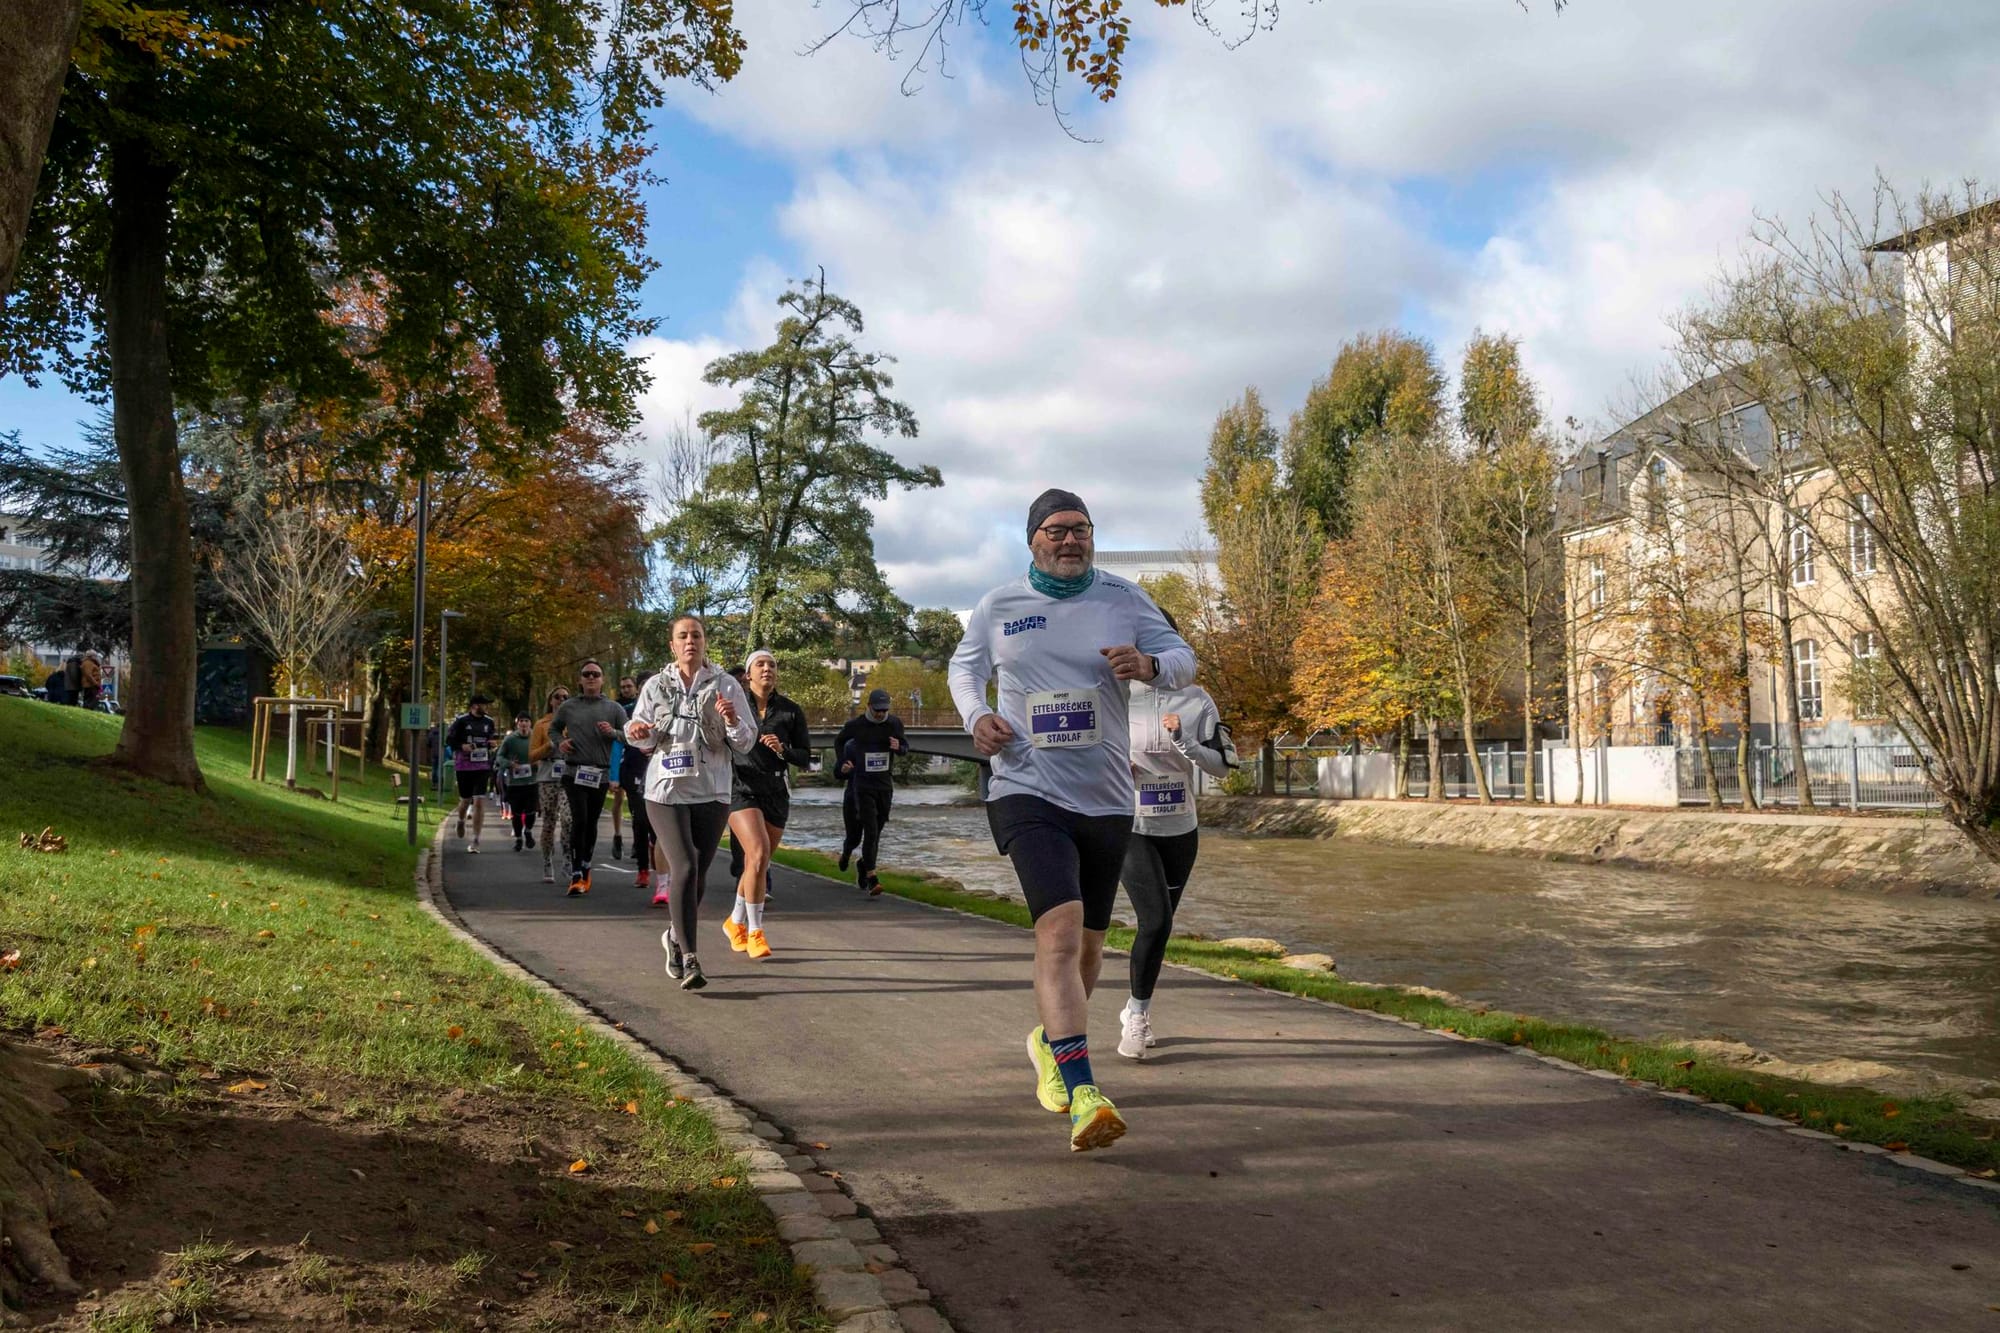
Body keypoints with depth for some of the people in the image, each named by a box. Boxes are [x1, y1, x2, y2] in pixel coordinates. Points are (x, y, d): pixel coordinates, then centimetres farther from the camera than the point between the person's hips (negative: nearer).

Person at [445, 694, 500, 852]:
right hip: (464, 766, -2)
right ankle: (461, 820, 47)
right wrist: (462, 746, -19)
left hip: (483, 766, 2)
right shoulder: (461, 720, -5)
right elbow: (449, 740, -1)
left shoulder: (489, 722, 7)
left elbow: (494, 739, 20)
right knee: (465, 799, 11)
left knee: (479, 801, -8)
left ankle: (475, 840, -5)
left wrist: (494, 742, -3)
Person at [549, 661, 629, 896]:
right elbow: (553, 728, 23)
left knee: (591, 823, 10)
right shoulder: (568, 707, 8)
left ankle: (586, 869, 28)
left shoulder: (614, 708, 7)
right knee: (579, 820, -13)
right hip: (574, 772, -1)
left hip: (601, 775, 1)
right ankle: (577, 876, -10)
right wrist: (560, 743, 3)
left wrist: (613, 732, -14)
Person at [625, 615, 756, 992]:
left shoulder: (726, 685, 3)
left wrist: (732, 722, -18)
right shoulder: (656, 686, 7)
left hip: (712, 793, 1)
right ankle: (689, 959, -13)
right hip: (666, 791, -1)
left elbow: (746, 743, 3)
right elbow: (643, 740, 12)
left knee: (697, 874, 9)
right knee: (684, 869, -16)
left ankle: (675, 936, 35)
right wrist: (637, 732, -11)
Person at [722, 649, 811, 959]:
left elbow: (805, 757, 6)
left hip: (775, 793, 3)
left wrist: (783, 750, -13)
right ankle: (754, 931, -11)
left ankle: (736, 922, 35)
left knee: (757, 862, 11)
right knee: (759, 854, -21)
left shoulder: (791, 711, 4)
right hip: (741, 789, -3)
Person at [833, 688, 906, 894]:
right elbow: (838, 741, 13)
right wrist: (843, 763, -1)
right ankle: (871, 878, -10)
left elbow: (905, 746, 15)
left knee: (876, 831, 10)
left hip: (885, 786, 3)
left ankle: (863, 865, 32)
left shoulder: (894, 723, 2)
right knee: (870, 831, -13)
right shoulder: (856, 724, -5)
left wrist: (899, 747, -9)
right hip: (863, 786, -3)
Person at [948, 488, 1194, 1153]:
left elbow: (1184, 658, 4)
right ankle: (1083, 1097, -26)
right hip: (1028, 791, -3)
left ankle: (1050, 1040, 44)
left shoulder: (1124, 599, 3)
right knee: (1060, 927, -22)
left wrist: (1149, 663, -20)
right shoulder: (997, 606, 3)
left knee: (1089, 941, 15)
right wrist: (976, 716, -3)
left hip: (1106, 798, 3)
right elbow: (963, 667, 18)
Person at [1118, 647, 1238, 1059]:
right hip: (1132, 828, -3)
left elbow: (1223, 765, -3)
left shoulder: (1196, 701, -1)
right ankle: (1138, 1014, 3)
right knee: (1156, 921, -16)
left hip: (1180, 830, 3)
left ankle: (1136, 1011, 32)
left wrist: (1184, 742, -20)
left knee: (1158, 924, 13)